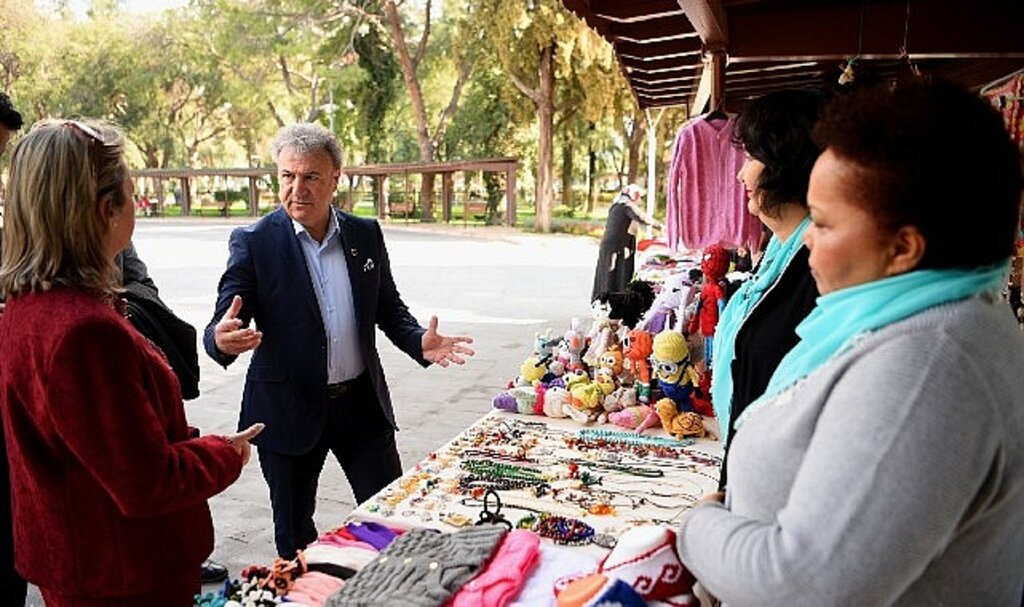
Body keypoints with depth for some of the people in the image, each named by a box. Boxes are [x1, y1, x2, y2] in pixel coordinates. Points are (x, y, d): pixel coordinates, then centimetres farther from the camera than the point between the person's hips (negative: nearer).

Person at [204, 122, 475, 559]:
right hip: (289, 409, -2)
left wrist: (420, 343, -11)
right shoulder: (254, 243, -8)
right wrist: (222, 339, -38)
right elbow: (224, 320, -13)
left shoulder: (366, 235, 2)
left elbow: (389, 308, 9)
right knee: (294, 531, 15)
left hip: (363, 402, 3)